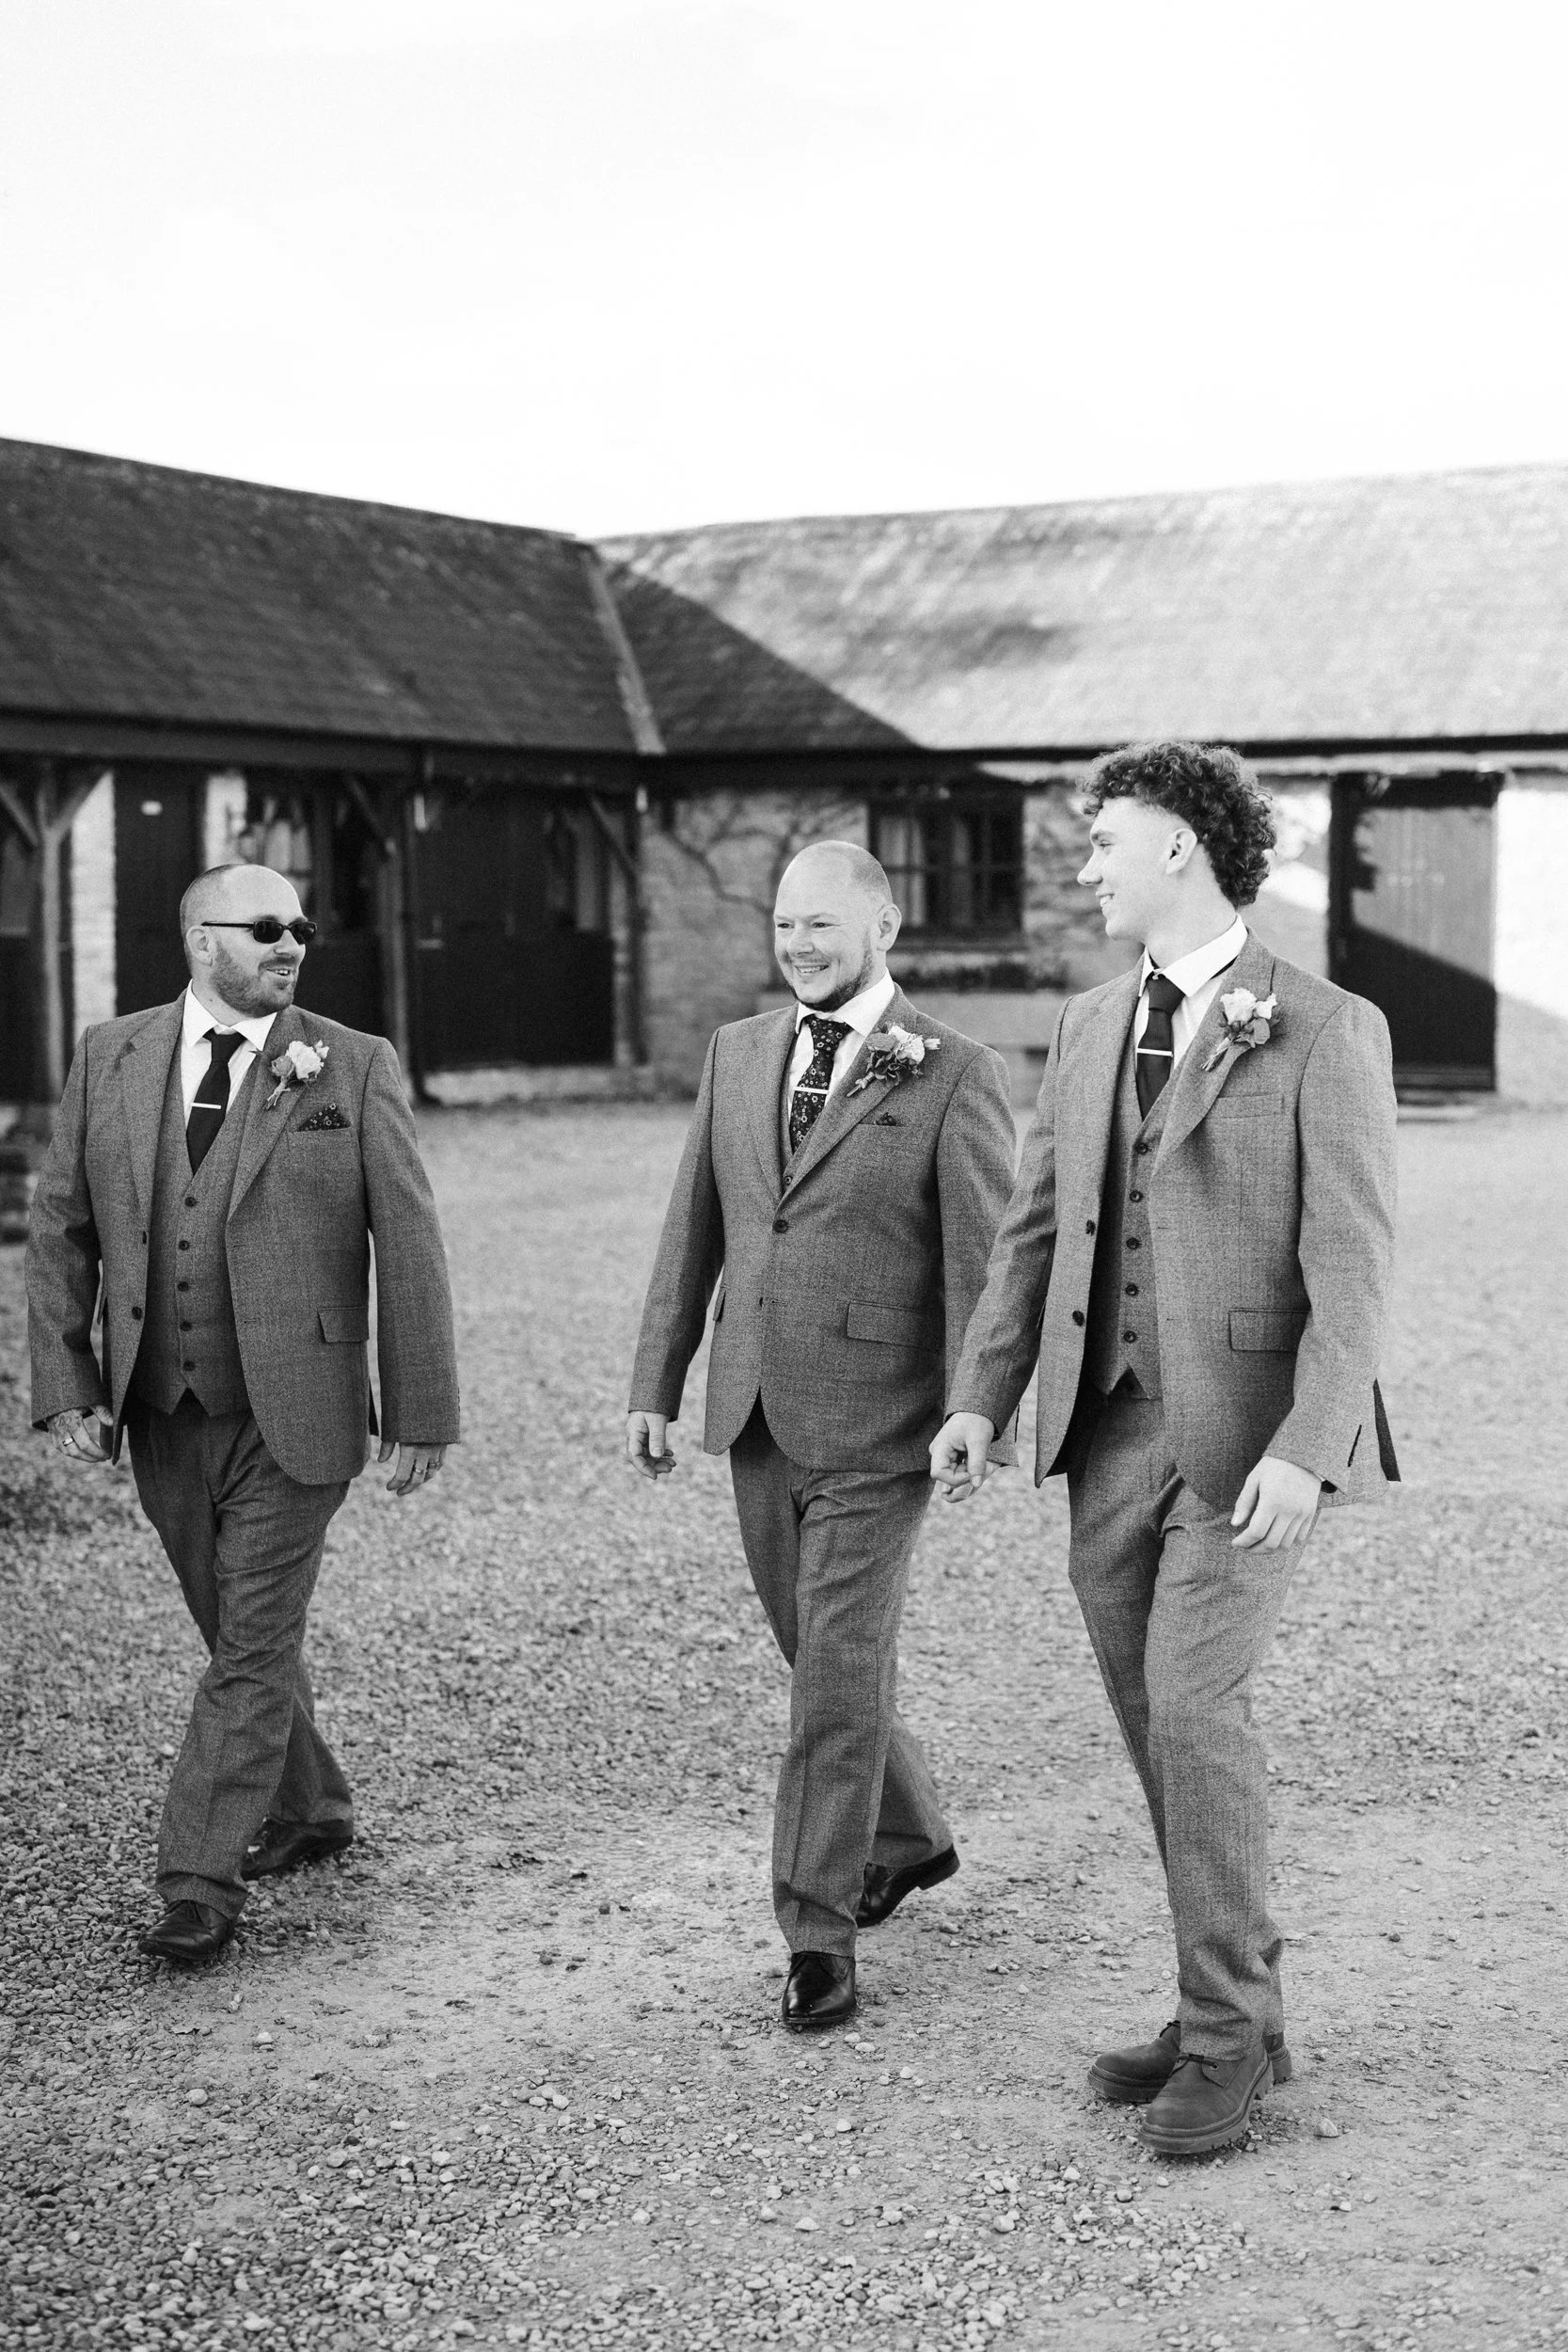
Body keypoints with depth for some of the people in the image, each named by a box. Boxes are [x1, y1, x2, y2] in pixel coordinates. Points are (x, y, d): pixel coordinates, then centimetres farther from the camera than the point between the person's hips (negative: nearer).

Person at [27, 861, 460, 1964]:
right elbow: (61, 1230, 7)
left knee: (254, 1645, -3)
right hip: (162, 1416, 4)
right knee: (239, 1629, 17)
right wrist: (65, 1385, -1)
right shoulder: (111, 1058, 4)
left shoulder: (354, 1068, -4)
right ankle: (308, 1810, 37)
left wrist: (422, 1411, -6)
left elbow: (409, 1244, -4)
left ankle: (202, 1879, 5)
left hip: (292, 1412, -4)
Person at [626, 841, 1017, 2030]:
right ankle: (910, 1832, 40)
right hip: (756, 1413, 6)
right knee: (821, 1657, 18)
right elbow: (694, 1229, 12)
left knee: (839, 1674, -5)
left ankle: (819, 1933, 5)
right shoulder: (738, 1053, 9)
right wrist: (656, 1383, 9)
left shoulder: (957, 1075, -7)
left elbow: (982, 1258, -10)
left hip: (875, 1425, -6)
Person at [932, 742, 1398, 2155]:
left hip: (1249, 1433, -6)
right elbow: (1039, 1225, 13)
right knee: (1161, 1724, 9)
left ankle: (1229, 2030, 1)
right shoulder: (1092, 1027, 13)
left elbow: (1353, 1259, -12)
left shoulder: (1327, 1032, -7)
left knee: (1192, 1707, -14)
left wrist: (1307, 1449, -21)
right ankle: (1231, 2006, 22)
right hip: (1113, 1429, 6)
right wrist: (983, 1396, 3)